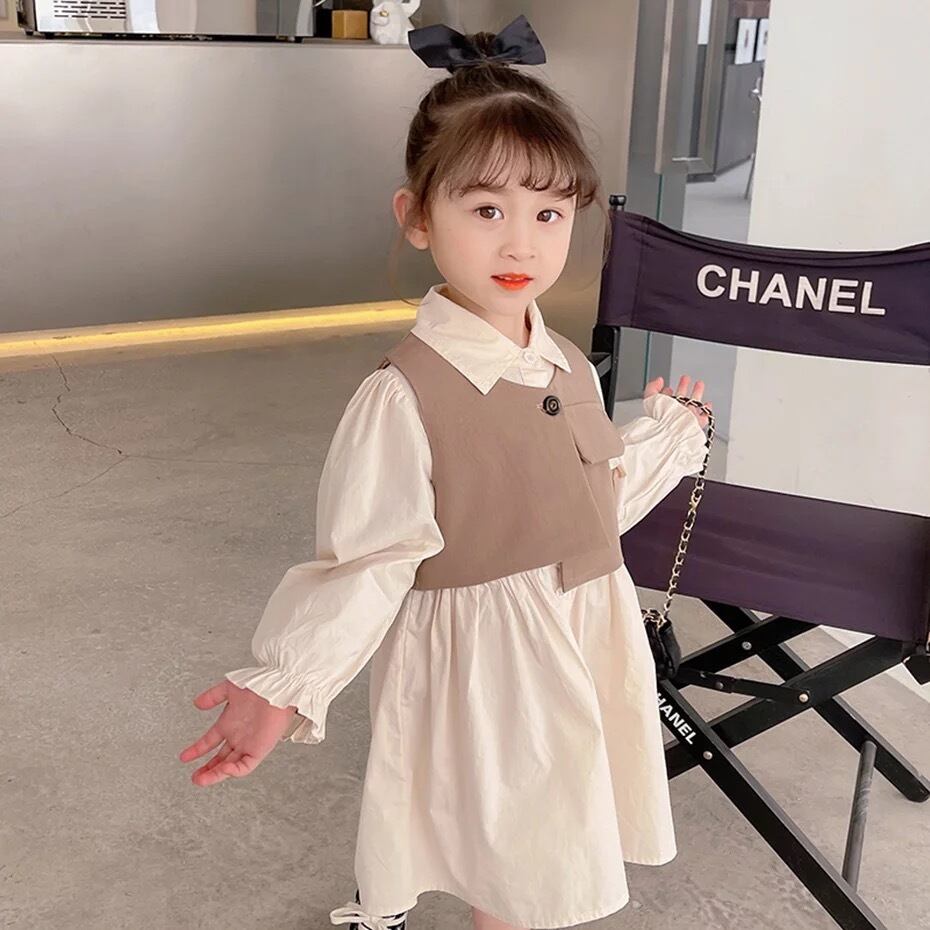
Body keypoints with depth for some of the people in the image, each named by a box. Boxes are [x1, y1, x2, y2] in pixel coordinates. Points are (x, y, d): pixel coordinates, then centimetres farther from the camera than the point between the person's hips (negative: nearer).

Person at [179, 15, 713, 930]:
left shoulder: (568, 370, 0)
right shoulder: (404, 396, -23)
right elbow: (363, 568, -20)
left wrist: (666, 435, 24)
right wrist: (283, 686, -32)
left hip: (587, 656, 7)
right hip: (483, 676, -7)